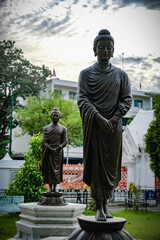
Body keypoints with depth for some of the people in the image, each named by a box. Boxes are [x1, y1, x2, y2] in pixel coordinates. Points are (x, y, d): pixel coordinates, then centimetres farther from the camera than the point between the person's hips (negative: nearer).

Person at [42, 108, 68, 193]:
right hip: (48, 152, 1)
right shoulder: (46, 128, 8)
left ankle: (55, 187, 2)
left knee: (57, 169, -2)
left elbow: (65, 141, 2)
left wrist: (58, 148, -13)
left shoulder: (63, 128, 7)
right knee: (49, 169, -1)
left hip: (58, 152, 0)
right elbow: (44, 141, 2)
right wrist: (51, 149, -13)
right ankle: (50, 187, 4)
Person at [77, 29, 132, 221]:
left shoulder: (121, 75, 11)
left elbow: (127, 99, 4)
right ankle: (99, 207, 2)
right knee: (96, 163, -3)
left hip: (114, 125, 2)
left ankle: (106, 202, 16)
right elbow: (82, 99, -5)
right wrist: (100, 118, -17)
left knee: (111, 164, 3)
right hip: (93, 124, -2)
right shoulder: (86, 73, 6)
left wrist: (113, 119, -12)